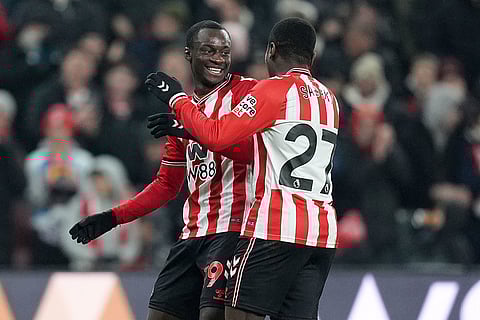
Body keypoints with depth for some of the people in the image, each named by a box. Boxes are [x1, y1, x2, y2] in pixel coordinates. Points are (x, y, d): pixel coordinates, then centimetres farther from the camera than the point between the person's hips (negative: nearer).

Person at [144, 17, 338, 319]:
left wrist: (176, 98, 3)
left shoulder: (275, 89, -5)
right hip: (324, 231, 7)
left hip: (277, 227, -7)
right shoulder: (329, 100, 19)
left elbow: (216, 137, -11)